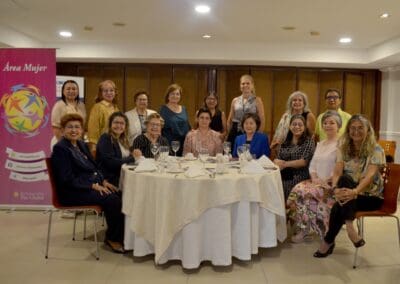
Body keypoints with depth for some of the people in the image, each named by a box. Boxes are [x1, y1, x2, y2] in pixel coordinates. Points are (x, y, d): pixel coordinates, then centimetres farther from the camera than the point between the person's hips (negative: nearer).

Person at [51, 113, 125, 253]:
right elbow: (68, 180, -17)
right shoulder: (60, 149, -10)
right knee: (112, 200, -26)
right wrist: (93, 185, -20)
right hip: (72, 193, -8)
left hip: (94, 185, 8)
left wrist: (103, 181, 1)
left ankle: (122, 235, -4)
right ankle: (112, 238, -8)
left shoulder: (82, 145, 15)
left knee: (120, 195, -15)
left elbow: (94, 167, 20)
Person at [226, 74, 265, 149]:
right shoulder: (235, 101, 10)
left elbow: (262, 121, 0)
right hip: (235, 133, 3)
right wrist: (228, 135, 10)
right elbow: (229, 121, 15)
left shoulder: (257, 100, 2)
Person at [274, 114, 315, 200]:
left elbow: (304, 161, -9)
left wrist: (285, 164, -8)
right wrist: (277, 163, -11)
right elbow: (278, 159, 12)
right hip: (284, 179, 4)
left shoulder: (309, 141, -1)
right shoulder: (285, 142, 13)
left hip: (299, 180, -4)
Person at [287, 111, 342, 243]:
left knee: (305, 192, -28)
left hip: (331, 184, -6)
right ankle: (301, 228, -14)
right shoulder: (320, 144, 21)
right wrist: (314, 177, -2)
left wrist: (326, 181, -18)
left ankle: (304, 229, -12)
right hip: (317, 181, 7)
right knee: (297, 189, -21)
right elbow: (312, 165, 17)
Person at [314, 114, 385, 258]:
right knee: (344, 180, -32)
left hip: (372, 196, -3)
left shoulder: (376, 150, -11)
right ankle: (350, 227, -31)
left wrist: (355, 192, -45)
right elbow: (337, 172, -10)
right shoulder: (344, 148, 2)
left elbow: (370, 175, -26)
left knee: (339, 206, -31)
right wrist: (336, 189, -32)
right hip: (350, 192, 4)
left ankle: (328, 241, -16)